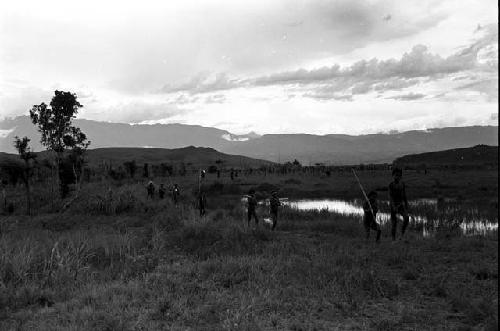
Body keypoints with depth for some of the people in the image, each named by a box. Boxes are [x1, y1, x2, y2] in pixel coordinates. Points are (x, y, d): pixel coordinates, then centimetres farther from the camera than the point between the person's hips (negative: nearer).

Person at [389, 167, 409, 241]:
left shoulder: (402, 184, 7)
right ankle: (393, 239, 8)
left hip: (401, 205, 3)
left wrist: (406, 207, 10)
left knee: (406, 218, -22)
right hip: (393, 205, -3)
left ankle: (402, 235, -11)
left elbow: (404, 196, 13)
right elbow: (390, 196, -15)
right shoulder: (391, 185, -7)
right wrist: (393, 206, -27)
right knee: (394, 224, -3)